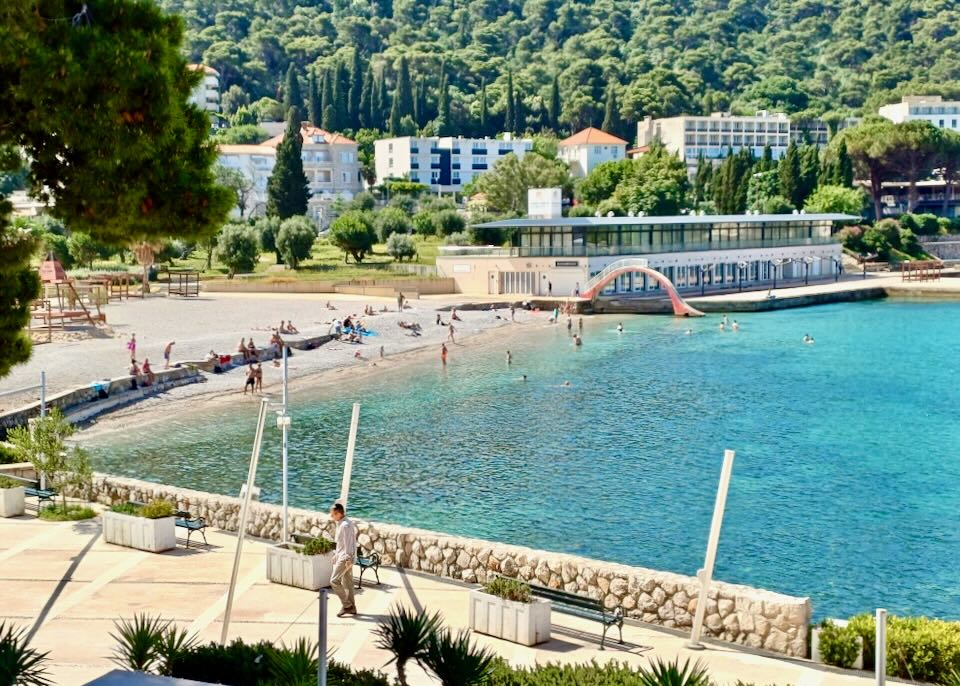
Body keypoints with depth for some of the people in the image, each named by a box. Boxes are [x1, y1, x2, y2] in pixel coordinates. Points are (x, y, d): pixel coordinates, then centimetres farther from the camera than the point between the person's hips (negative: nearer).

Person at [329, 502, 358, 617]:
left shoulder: (345, 525, -18)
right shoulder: (341, 524, 12)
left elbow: (348, 543, -20)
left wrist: (348, 559, -21)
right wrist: (336, 554, 23)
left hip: (345, 557, -10)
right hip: (342, 556, 10)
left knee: (334, 581, -10)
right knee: (347, 582, 12)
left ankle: (346, 604, -3)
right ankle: (351, 608, 17)